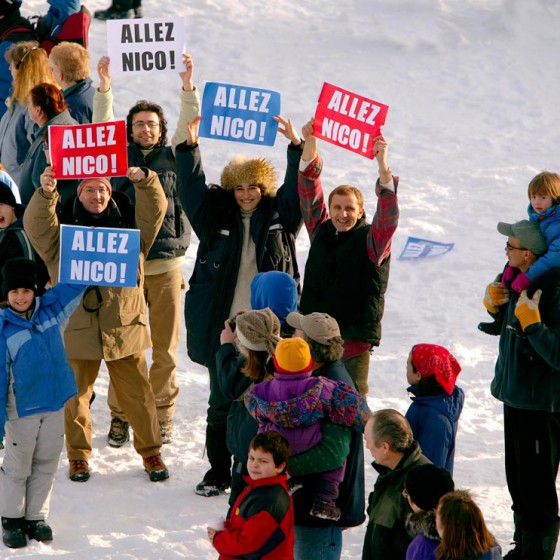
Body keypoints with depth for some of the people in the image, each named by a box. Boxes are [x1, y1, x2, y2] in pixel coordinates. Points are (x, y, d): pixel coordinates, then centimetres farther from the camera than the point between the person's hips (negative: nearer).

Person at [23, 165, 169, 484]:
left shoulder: (128, 226, 9)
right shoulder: (63, 230, 4)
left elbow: (155, 210, -4)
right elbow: (36, 225, -13)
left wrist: (144, 181, -24)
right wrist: (46, 193, -31)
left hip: (125, 326, 1)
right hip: (77, 326, -1)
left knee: (138, 393, 4)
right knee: (76, 393, 5)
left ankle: (151, 452, 18)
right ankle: (79, 455, 20)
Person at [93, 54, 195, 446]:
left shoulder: (173, 157, 9)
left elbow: (190, 127, -3)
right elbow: (102, 127, -4)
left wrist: (188, 87, -16)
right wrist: (105, 88, -17)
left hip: (167, 264, 1)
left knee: (165, 347, 5)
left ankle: (162, 415, 17)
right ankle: (120, 416, 10)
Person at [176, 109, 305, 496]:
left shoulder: (280, 217, 6)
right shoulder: (216, 217, 6)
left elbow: (299, 188, -1)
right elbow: (192, 187, -1)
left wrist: (298, 146, -13)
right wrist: (190, 147, -12)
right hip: (223, 325, 1)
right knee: (222, 402, 7)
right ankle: (218, 472, 16)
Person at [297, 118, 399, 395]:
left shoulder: (371, 240, -1)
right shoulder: (321, 231, 11)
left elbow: (389, 213, -16)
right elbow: (309, 193, 6)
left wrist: (383, 165, -29)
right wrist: (310, 146, -6)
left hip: (353, 340, -4)